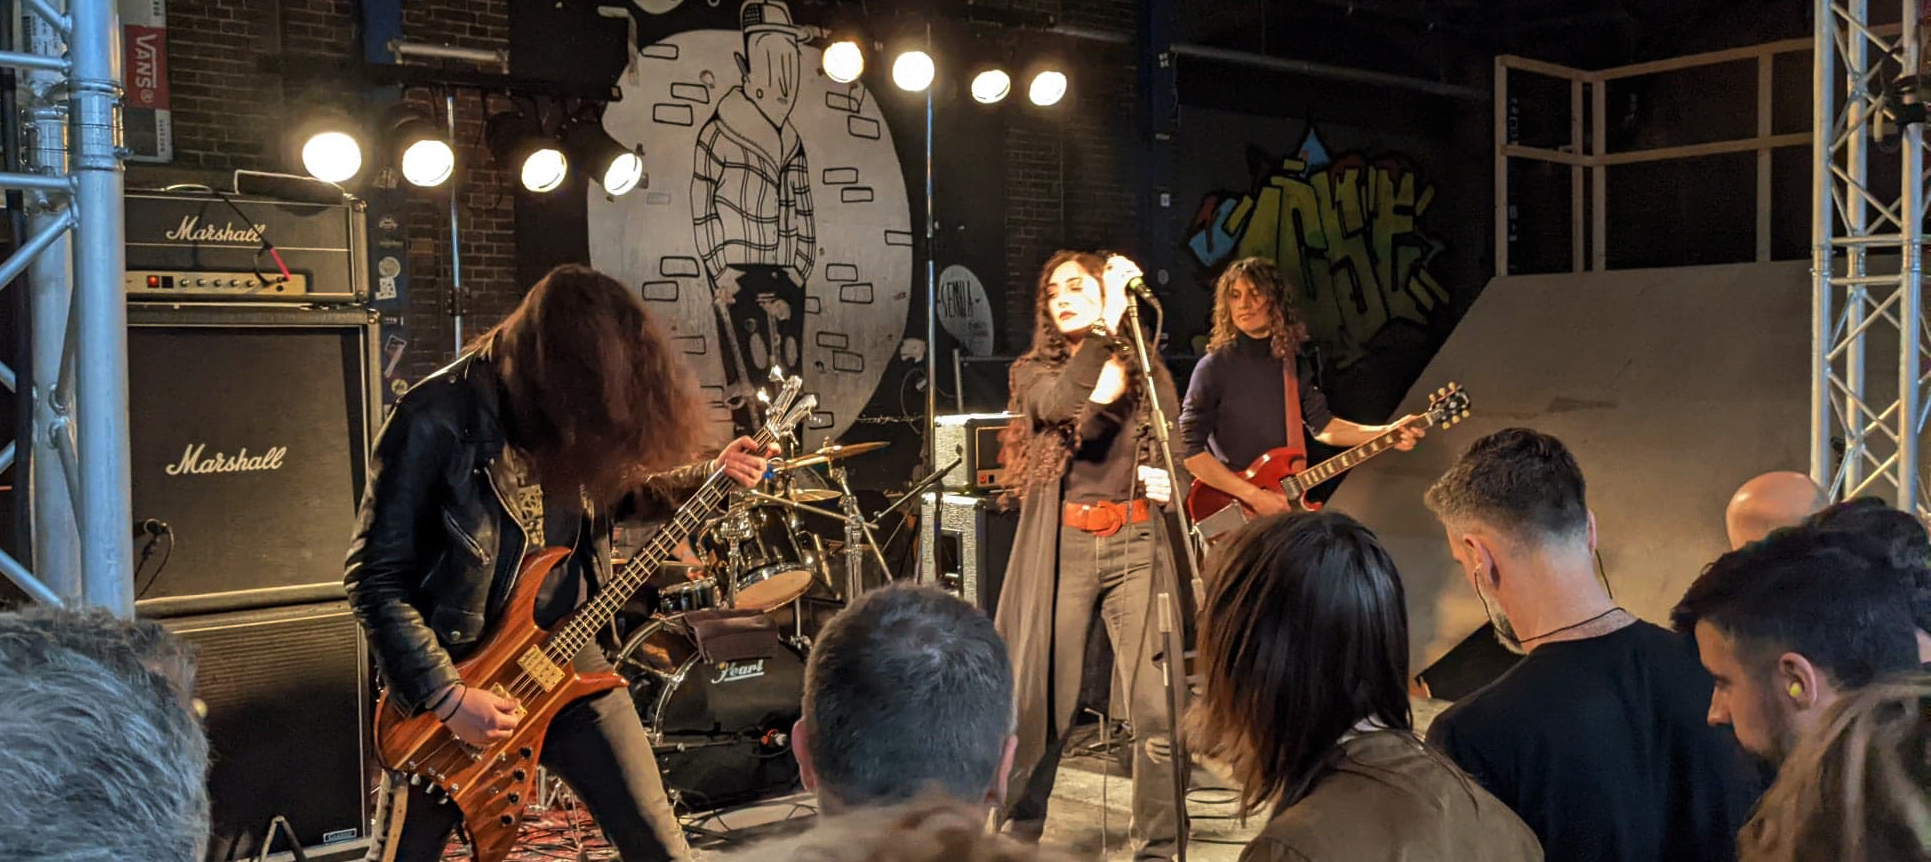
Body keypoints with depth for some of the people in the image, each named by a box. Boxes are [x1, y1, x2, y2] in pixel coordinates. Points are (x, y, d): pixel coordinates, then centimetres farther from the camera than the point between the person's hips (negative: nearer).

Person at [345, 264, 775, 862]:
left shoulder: (571, 418, -3)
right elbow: (376, 581, -18)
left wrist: (709, 474, 4)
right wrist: (447, 697, -20)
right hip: (454, 671, -4)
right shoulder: (437, 422, -22)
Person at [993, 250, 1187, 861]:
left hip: (1137, 543, 1)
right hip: (1062, 547, -1)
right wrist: (1108, 323, -20)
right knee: (1042, 700, 3)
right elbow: (1062, 405, -16)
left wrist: (1168, 482, -6)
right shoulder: (1035, 372, 7)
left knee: (1157, 705, -7)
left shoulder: (1147, 374, 13)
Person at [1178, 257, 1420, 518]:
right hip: (1231, 508, -5)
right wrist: (1252, 495, -19)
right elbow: (1189, 449, -15)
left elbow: (1320, 423, 12)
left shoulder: (1292, 363, 7)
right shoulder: (1214, 367, -11)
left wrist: (1386, 433, 0)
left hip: (1284, 503, 5)